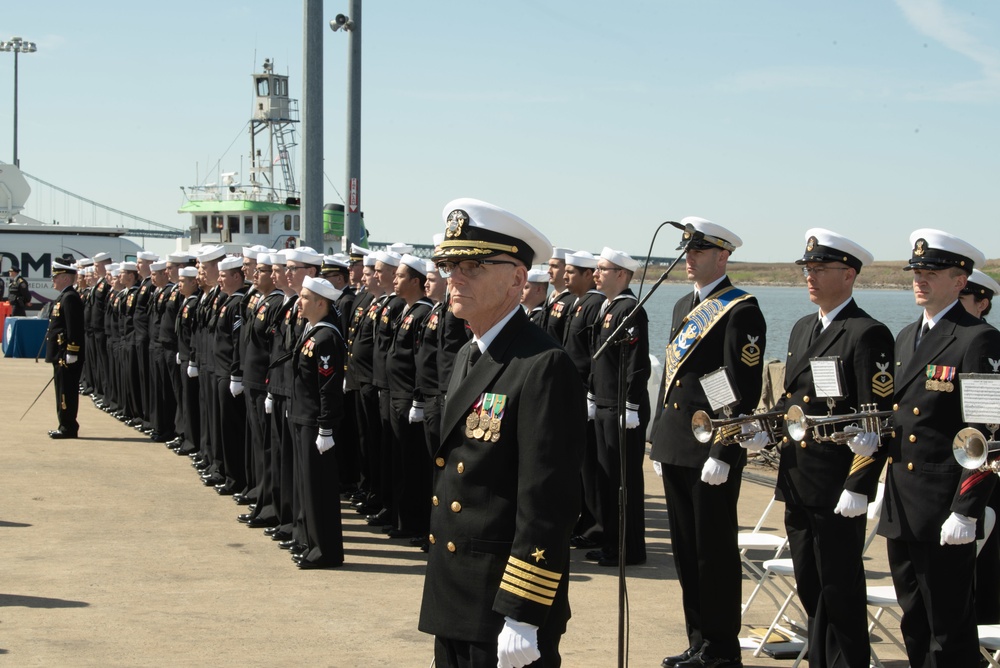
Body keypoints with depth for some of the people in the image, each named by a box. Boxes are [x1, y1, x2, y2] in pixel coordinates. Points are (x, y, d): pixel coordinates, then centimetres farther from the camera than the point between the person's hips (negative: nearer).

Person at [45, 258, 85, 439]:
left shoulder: (70, 298, -16)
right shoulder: (64, 297, 17)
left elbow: (74, 328, -22)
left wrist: (71, 353, -23)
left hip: (67, 354, -11)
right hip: (61, 353, 11)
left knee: (66, 391, -6)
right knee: (63, 389, 13)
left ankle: (68, 428, -3)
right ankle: (65, 426, 17)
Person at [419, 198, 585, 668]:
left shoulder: (544, 368, -16)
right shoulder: (467, 359, 13)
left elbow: (548, 504, -20)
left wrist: (522, 617, -22)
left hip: (505, 612, -9)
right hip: (453, 606, 9)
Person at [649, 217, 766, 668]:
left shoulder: (741, 311, -11)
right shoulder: (684, 307, 16)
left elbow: (745, 392, -16)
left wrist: (723, 454, -19)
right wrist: (659, 440, 17)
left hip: (713, 453, -9)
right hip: (676, 451, 9)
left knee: (715, 552, -1)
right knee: (685, 550, 13)